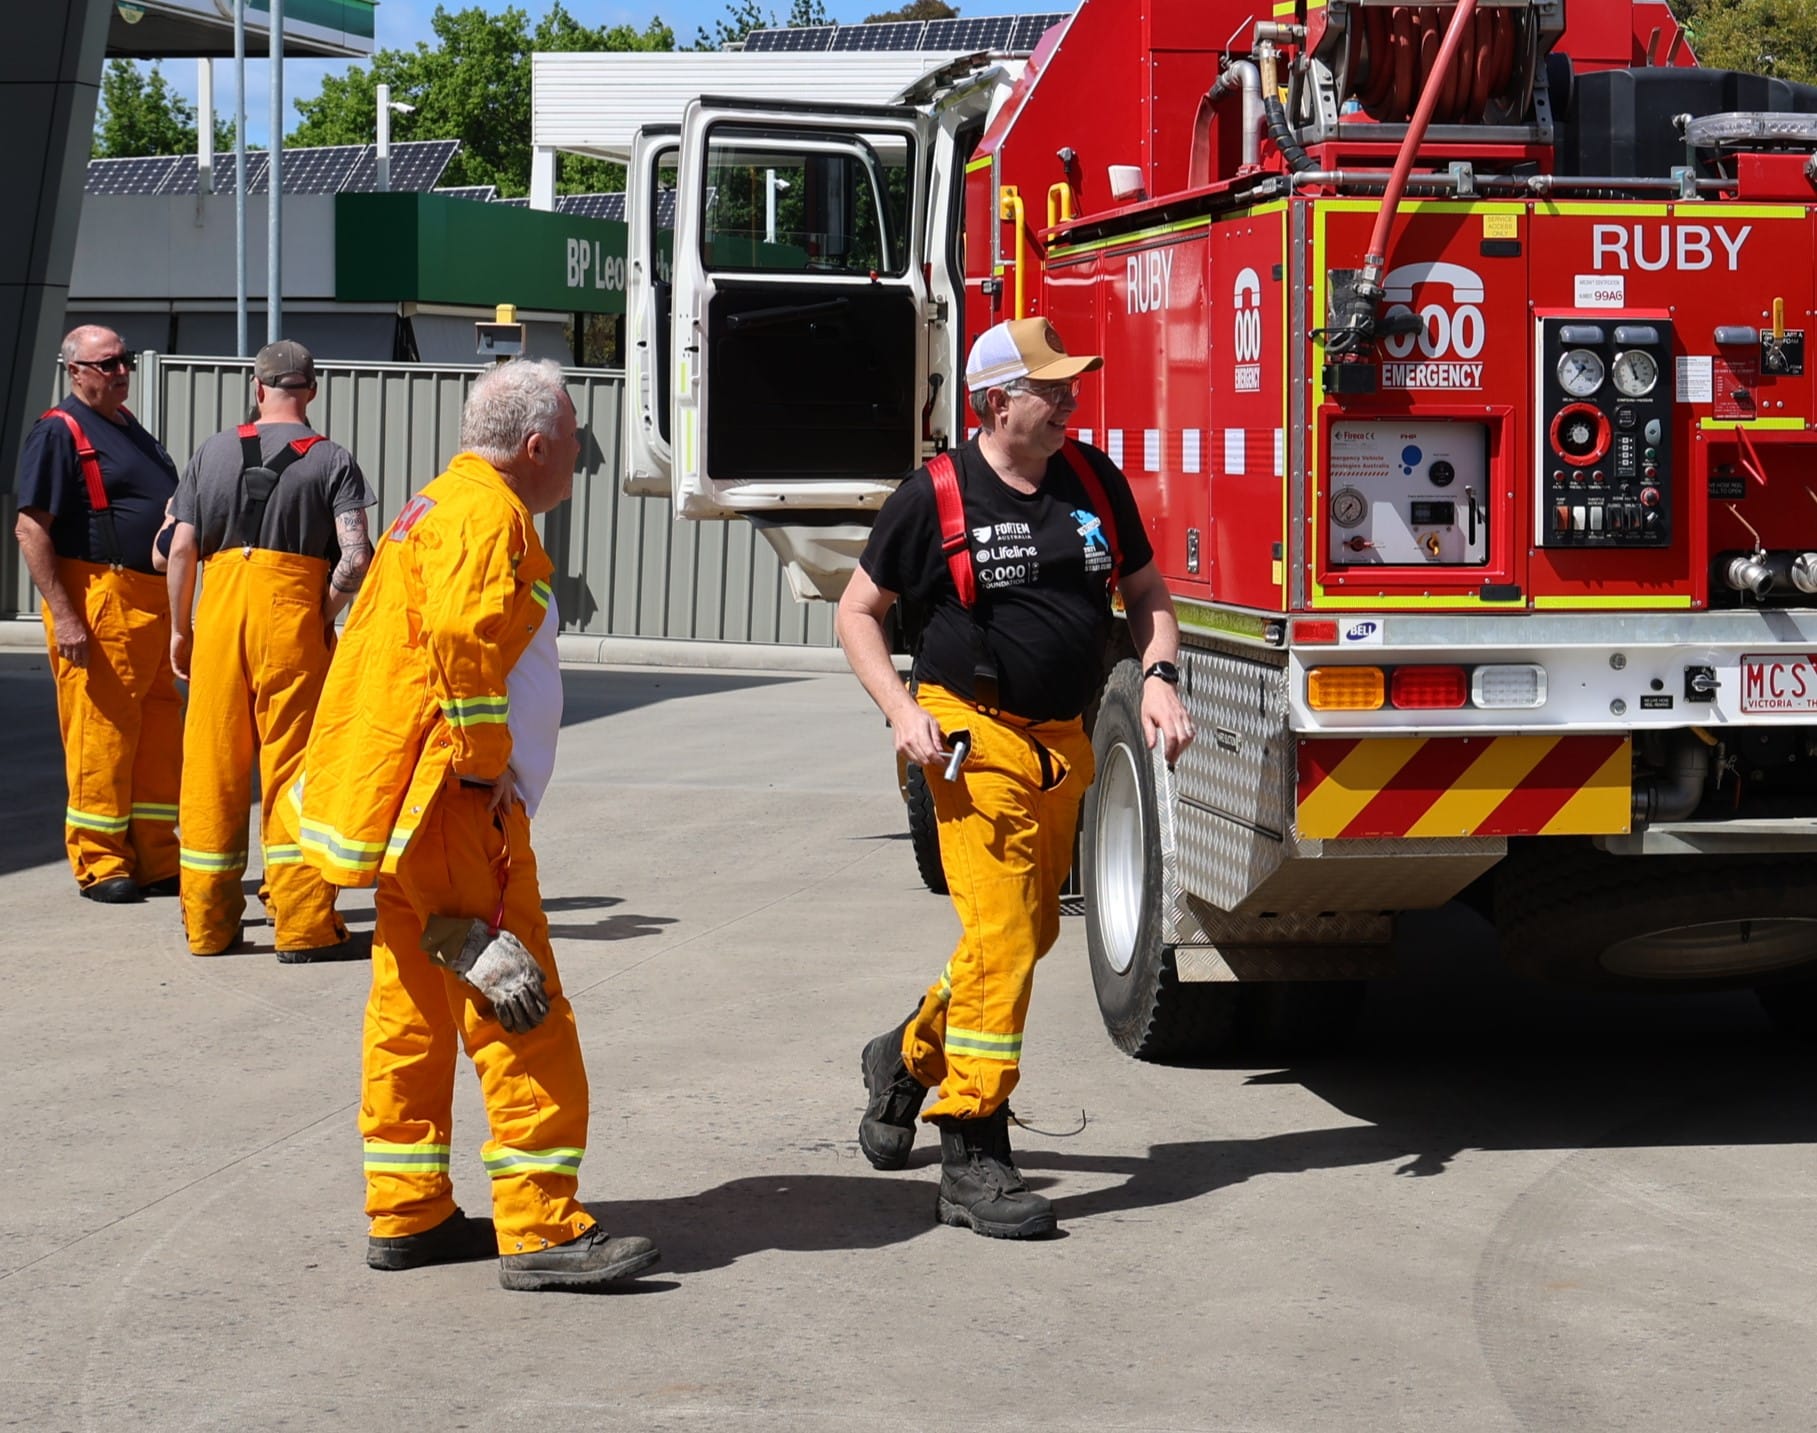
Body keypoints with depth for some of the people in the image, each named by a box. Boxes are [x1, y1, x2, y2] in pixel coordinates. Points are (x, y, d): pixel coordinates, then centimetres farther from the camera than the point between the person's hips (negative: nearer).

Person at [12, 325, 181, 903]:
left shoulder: (131, 428, 19)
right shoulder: (58, 433, -7)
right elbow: (30, 528, -14)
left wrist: (176, 608, 21)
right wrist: (63, 615, -20)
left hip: (153, 603, 8)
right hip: (97, 603, -8)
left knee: (160, 734, 10)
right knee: (101, 731, -5)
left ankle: (157, 860, 18)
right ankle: (99, 864, 3)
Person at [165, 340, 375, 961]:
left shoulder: (213, 451, 8)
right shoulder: (332, 459, 1)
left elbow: (182, 548, 4)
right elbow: (355, 559, -10)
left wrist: (180, 628, 13)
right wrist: (321, 617, 3)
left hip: (220, 609, 2)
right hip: (293, 613, -2)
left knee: (213, 765, 9)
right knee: (293, 767, 2)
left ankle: (207, 921, 15)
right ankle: (302, 925, 2)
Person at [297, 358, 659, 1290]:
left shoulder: (442, 506, 21)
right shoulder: (487, 513, -12)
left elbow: (376, 639, 27)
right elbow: (461, 634, -28)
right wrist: (487, 764, -20)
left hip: (412, 814, 11)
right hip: (456, 809, -11)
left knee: (413, 1010, 13)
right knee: (519, 1015, -10)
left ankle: (406, 1215, 19)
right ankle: (540, 1230, -10)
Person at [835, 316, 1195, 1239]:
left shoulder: (1093, 480, 6)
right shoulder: (935, 496, -6)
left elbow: (1144, 591, 16)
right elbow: (858, 612, 2)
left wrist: (1159, 677, -2)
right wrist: (901, 709, -12)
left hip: (1062, 742, 6)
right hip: (975, 738, -6)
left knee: (1032, 932, 14)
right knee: (1000, 932, -14)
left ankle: (910, 1056, 38)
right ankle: (971, 1156, -10)